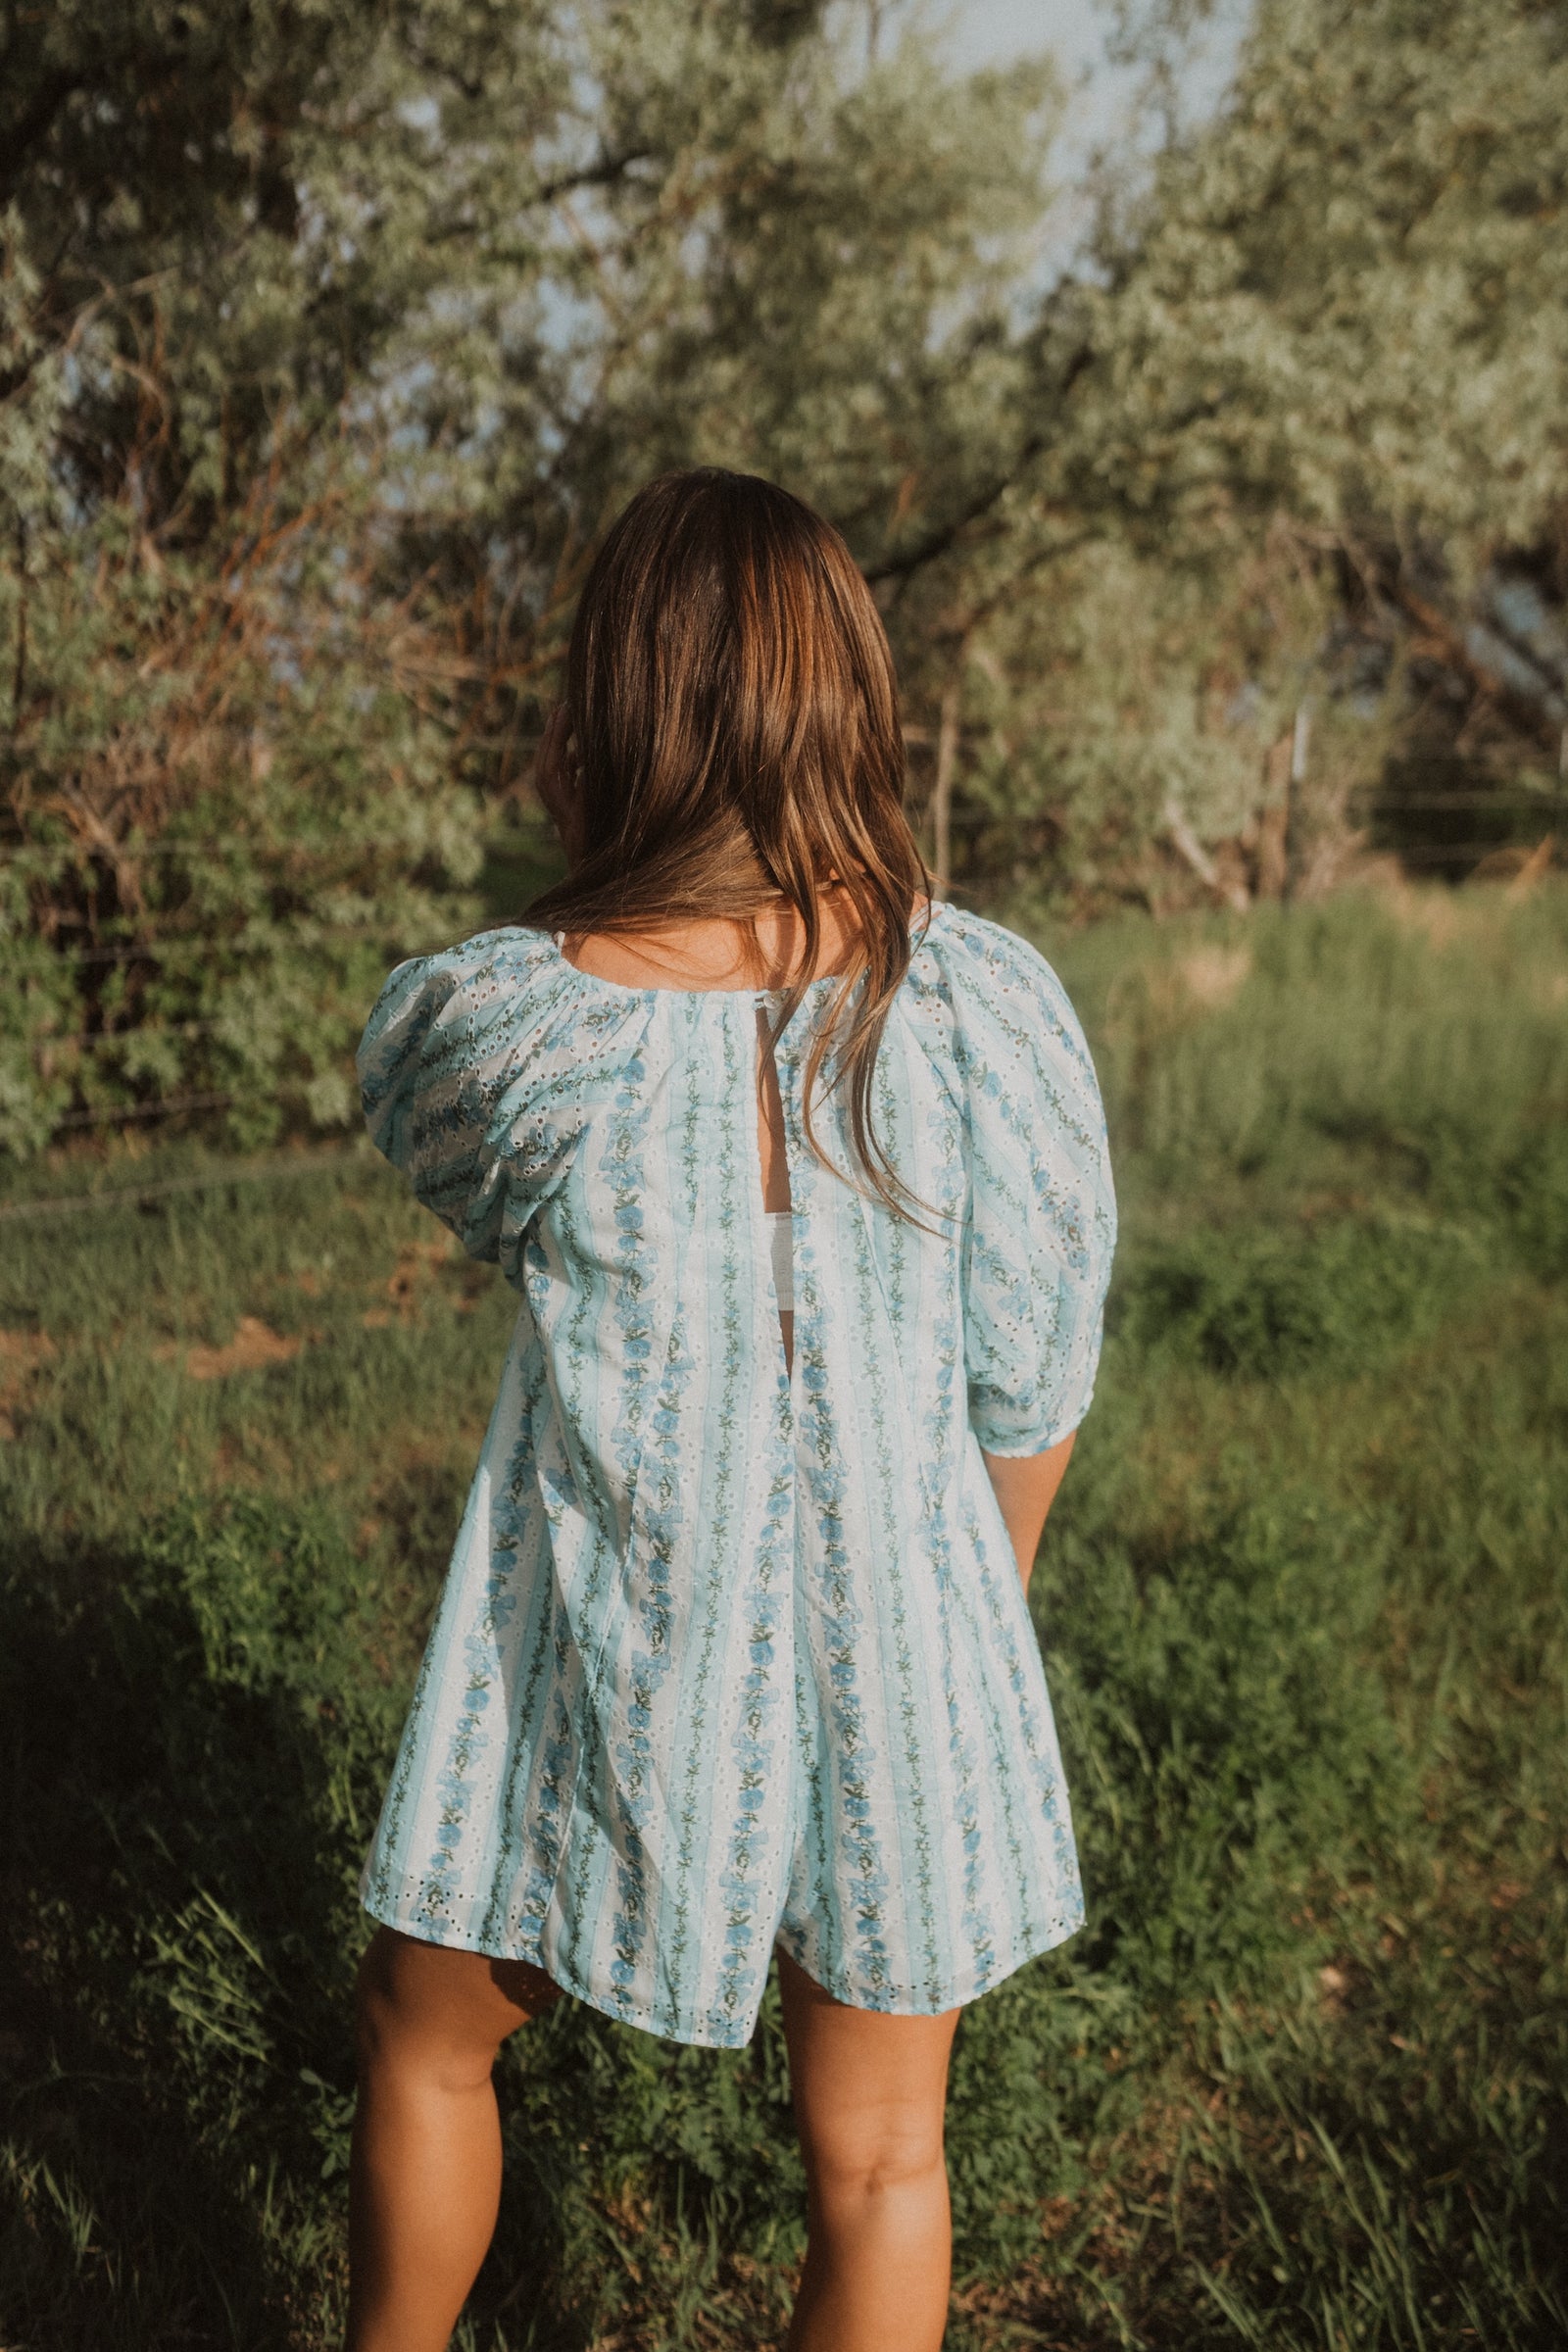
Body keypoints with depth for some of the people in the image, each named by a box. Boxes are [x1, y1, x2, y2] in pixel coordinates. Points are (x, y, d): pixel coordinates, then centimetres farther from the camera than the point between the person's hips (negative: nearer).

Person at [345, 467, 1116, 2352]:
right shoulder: (988, 1001, -15)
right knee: (877, 2160, 22)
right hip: (895, 1661, 2)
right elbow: (1029, 1383, -4)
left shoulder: (479, 1021, -18)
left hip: (611, 1674, -1)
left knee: (418, 2042, 28)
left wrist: (577, 890, -4)